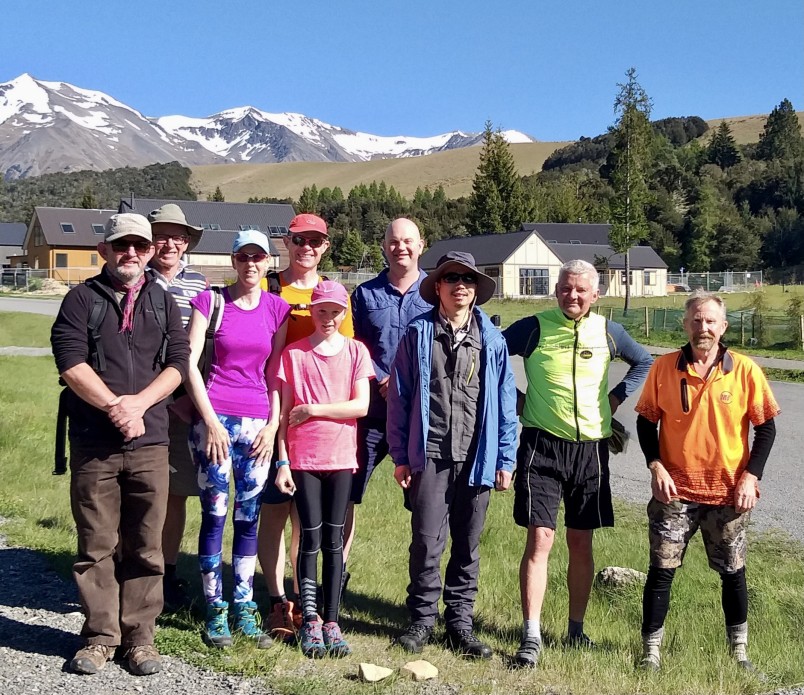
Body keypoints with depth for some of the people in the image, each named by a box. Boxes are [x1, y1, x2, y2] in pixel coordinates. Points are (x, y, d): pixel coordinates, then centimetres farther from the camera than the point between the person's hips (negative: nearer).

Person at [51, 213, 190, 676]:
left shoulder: (163, 302, 13)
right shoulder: (82, 299, 6)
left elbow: (178, 363, 3)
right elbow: (71, 363, -6)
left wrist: (138, 403, -12)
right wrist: (115, 407, -13)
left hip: (150, 442, 2)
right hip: (93, 443, -1)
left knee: (145, 546, 5)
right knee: (97, 545, 5)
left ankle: (140, 636, 15)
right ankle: (100, 636, 16)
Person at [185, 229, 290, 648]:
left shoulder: (277, 309, 9)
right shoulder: (211, 301, 1)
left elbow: (276, 372, 9)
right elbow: (189, 363, -4)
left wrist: (273, 425, 1)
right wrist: (209, 420, -8)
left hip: (258, 421, 3)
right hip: (214, 417, -3)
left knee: (249, 516, 6)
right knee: (215, 512, -3)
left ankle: (244, 607, 16)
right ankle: (215, 610, 8)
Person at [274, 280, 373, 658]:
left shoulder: (356, 351, 4)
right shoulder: (294, 353, 2)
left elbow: (361, 405, -6)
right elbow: (283, 412, 1)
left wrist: (312, 409, -8)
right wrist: (282, 461, -3)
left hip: (341, 459, 1)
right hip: (303, 458, -1)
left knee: (334, 540, 5)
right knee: (310, 539, 2)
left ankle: (331, 621, 11)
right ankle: (309, 623, 9)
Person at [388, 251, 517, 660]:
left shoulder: (492, 340, 5)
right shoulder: (418, 334, 2)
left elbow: (505, 403, 7)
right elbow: (399, 397, 2)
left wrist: (505, 460, 5)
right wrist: (401, 456, 0)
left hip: (477, 457, 2)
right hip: (429, 455, -1)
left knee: (468, 545, 9)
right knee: (427, 541, -2)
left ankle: (460, 622, 22)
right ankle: (422, 619, 15)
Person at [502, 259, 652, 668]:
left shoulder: (607, 332, 6)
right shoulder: (534, 328, -3)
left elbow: (644, 362, 21)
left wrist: (616, 397, 9)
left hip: (590, 448, 3)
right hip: (542, 445, -3)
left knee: (581, 543, 11)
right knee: (540, 539, -8)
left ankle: (576, 629, 25)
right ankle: (531, 636, -2)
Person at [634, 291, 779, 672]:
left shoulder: (745, 370, -5)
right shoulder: (664, 367, -3)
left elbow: (766, 426, 1)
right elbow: (646, 420, 4)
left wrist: (750, 476, -7)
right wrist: (655, 466, -8)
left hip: (728, 491, 0)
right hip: (675, 490, 0)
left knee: (732, 572, 13)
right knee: (661, 570, 1)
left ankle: (739, 650, 31)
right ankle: (651, 651, 14)